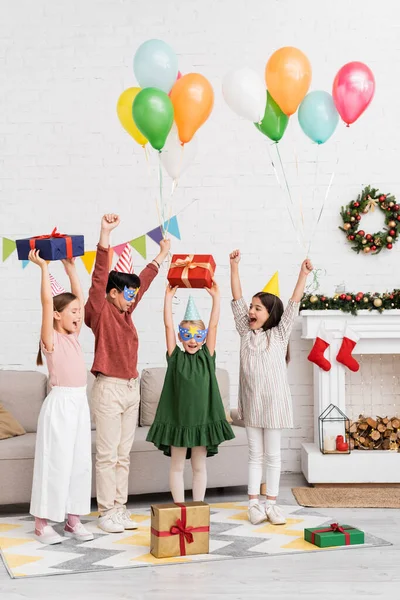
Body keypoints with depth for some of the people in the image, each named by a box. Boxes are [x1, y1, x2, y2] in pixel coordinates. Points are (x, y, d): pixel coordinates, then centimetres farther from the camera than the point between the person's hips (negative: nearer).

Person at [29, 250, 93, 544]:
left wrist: (70, 267, 13)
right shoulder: (51, 338, -7)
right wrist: (44, 267, -15)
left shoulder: (74, 336, 11)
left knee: (80, 461, 9)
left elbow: (79, 296, 13)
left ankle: (73, 519, 17)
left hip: (80, 402, 7)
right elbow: (47, 301, -17)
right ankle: (42, 523, 7)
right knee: (55, 461, -3)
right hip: (60, 403, -7)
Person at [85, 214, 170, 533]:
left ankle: (120, 508, 16)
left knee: (124, 454, 10)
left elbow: (143, 281, 25)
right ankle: (107, 512, 4)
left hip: (131, 388, 7)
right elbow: (100, 277, -19)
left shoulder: (125, 312, 12)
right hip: (109, 388, -7)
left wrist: (162, 255, 36)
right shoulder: (100, 311, -6)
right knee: (107, 455, -2)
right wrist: (105, 235, -29)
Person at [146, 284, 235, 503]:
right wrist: (169, 297, -7)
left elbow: (214, 324, -1)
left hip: (202, 418, 1)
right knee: (177, 466, 7)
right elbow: (168, 325, -4)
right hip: (177, 418, -1)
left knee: (199, 466, 10)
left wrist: (215, 296, -6)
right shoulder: (175, 357, 1)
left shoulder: (207, 357, 4)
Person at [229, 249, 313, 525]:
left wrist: (303, 275, -16)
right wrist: (235, 267, -5)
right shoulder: (246, 332, 4)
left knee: (273, 455, 6)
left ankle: (271, 503, 13)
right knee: (255, 454, 9)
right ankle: (254, 503, 13)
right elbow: (237, 299, 1)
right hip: (251, 401, 2)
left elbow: (294, 305, -9)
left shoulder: (280, 334, -2)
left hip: (274, 401, -2)